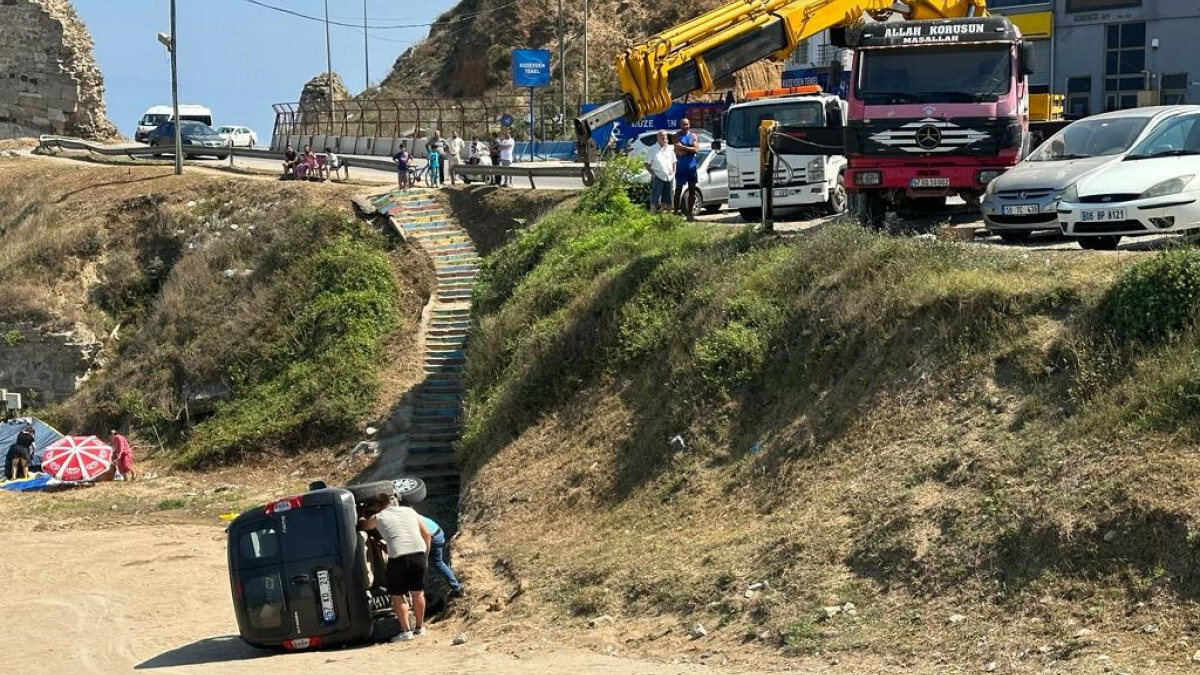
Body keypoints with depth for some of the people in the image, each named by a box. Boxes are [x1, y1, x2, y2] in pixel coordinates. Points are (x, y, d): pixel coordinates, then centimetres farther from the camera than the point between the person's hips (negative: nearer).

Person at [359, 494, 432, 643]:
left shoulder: (378, 518, 9)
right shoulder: (409, 511, 18)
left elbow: (363, 525, 30)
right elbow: (427, 534, 15)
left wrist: (361, 518, 53)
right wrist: (426, 556, 23)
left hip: (398, 556, -4)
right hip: (419, 553, 4)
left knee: (397, 596, 9)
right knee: (417, 592, 18)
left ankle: (406, 631, 8)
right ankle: (419, 627, 28)